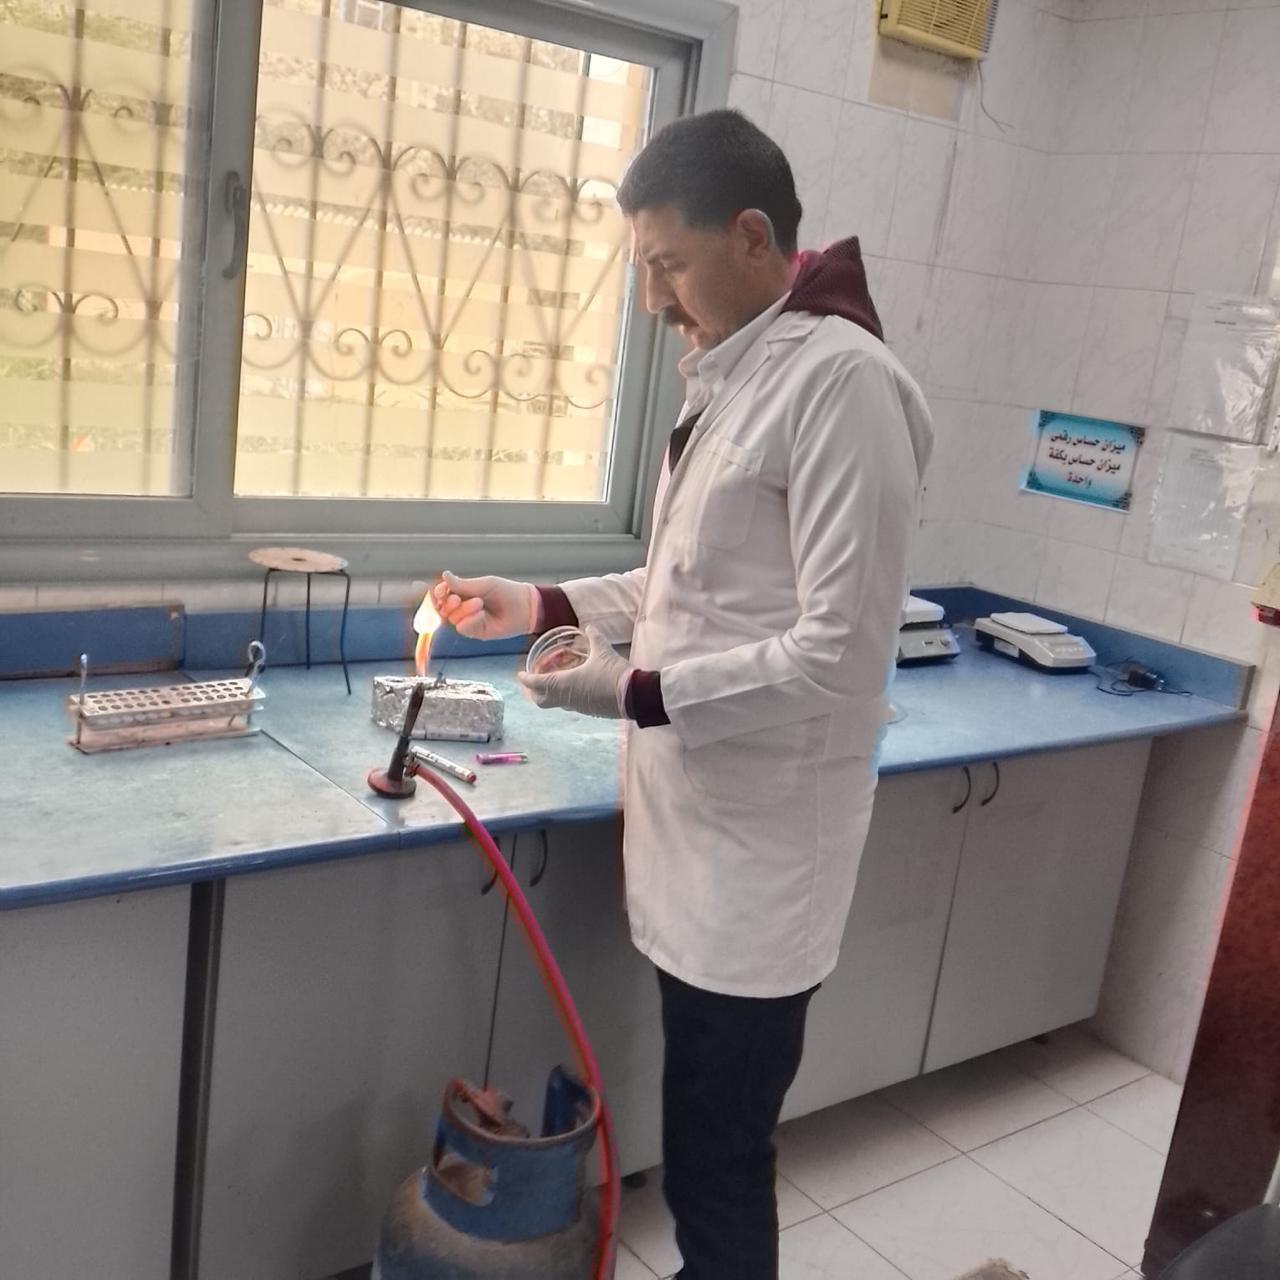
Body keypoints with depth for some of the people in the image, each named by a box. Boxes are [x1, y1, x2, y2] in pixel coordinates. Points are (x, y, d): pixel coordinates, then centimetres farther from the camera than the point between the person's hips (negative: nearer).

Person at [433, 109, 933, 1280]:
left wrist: (643, 695, -20)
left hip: (759, 850, -8)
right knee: (706, 1150, 21)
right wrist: (547, 605, 12)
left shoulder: (842, 379, -17)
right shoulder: (734, 377, 12)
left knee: (718, 1169, 5)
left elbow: (841, 651, -21)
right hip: (701, 827, 9)